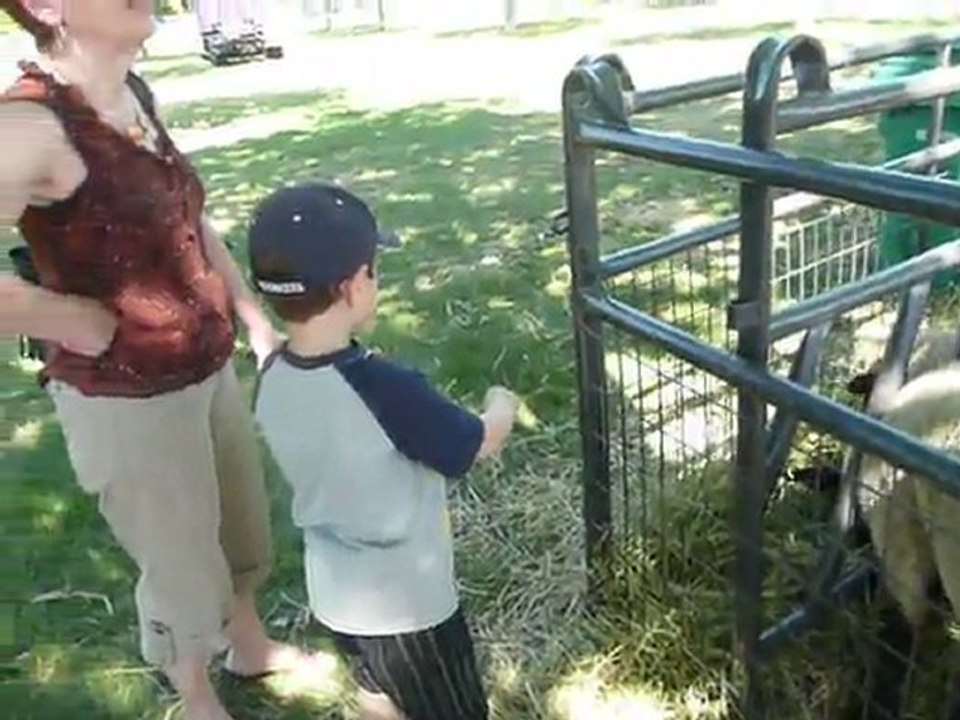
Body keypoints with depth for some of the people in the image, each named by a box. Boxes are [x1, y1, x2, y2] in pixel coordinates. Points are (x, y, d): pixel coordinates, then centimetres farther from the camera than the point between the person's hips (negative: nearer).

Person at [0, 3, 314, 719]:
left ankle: (251, 646, 55)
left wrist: (253, 313, 9)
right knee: (182, 561, 15)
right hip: (126, 399, -7)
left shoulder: (134, 95, 0)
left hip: (208, 369, 8)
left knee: (244, 521, 26)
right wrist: (83, 321, -26)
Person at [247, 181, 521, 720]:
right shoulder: (387, 389, -33)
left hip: (336, 593, 7)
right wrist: (503, 406, 4)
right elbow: (480, 445, -17)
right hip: (407, 602, -6)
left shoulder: (273, 381, -11)